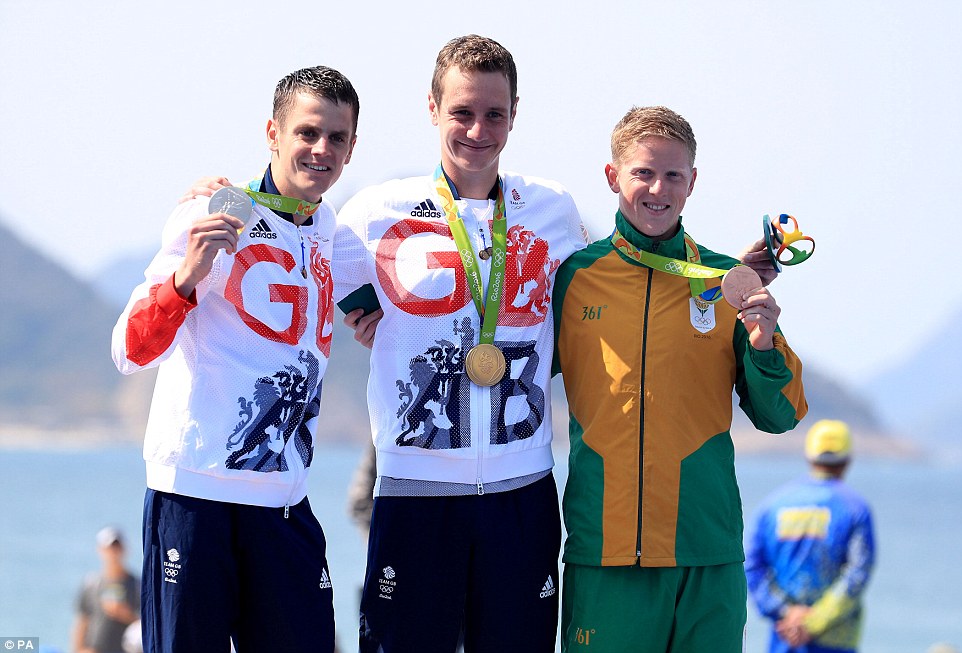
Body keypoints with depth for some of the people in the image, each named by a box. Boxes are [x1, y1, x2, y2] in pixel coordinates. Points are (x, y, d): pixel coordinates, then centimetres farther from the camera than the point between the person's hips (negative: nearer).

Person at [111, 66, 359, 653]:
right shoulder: (213, 218, -6)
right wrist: (186, 275, -29)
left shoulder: (335, 235, 10)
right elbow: (131, 352, -13)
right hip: (196, 491, -5)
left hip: (285, 498, 5)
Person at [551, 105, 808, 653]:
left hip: (708, 551, 0)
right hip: (603, 547, 0)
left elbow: (780, 417, 7)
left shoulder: (728, 282, 6)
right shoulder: (573, 276, 5)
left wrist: (763, 344, -10)